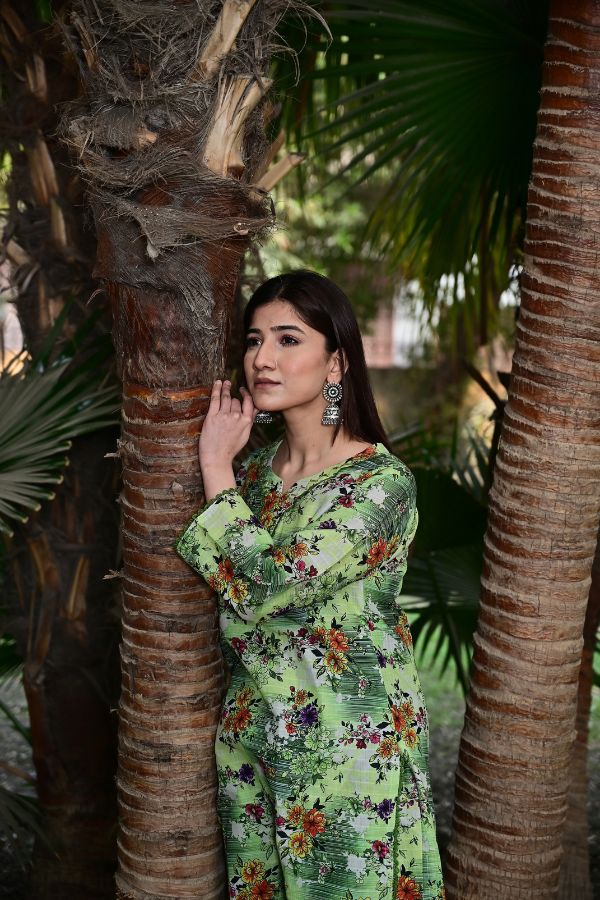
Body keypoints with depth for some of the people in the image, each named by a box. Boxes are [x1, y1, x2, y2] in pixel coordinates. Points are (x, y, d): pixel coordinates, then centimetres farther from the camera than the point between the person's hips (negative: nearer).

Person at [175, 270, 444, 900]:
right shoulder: (255, 469, 2)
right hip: (251, 739, 6)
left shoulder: (382, 483, -18)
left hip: (345, 751, -6)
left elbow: (261, 589, -26)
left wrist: (215, 465, -17)